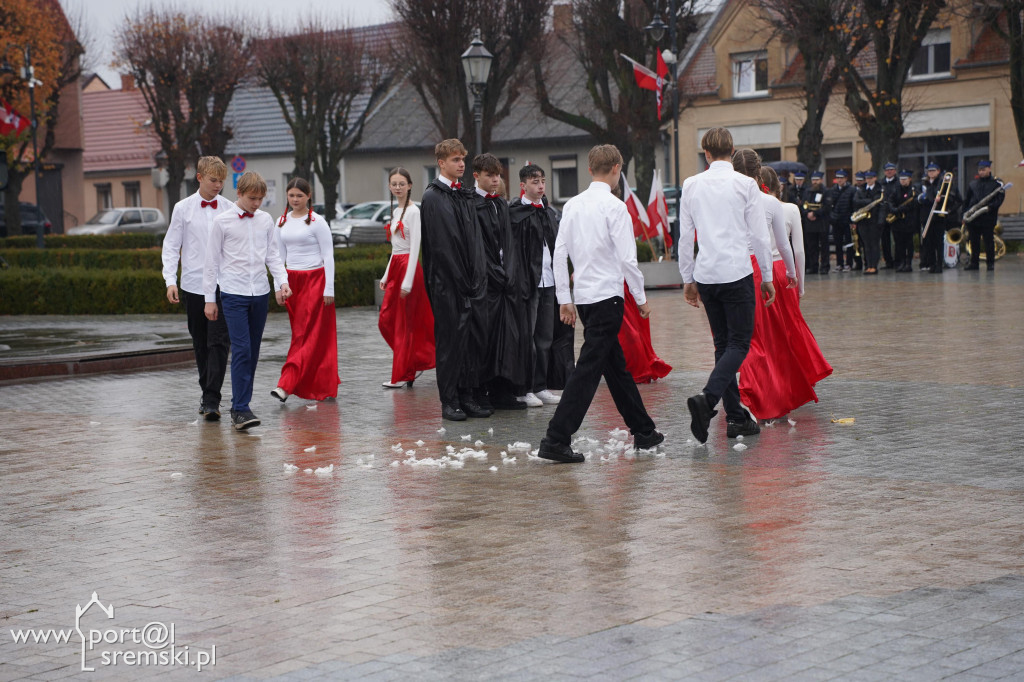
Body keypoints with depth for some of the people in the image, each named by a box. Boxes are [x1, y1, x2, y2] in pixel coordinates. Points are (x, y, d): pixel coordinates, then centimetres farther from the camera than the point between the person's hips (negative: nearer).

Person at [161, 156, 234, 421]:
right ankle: (207, 394, 24)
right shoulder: (183, 208, 3)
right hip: (193, 285, 1)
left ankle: (212, 401, -12)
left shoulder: (229, 209, 4)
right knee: (200, 344, 10)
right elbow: (171, 246, 5)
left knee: (219, 343, -10)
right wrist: (170, 281, -5)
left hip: (223, 285, -1)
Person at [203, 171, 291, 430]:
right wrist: (209, 298, 0)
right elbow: (212, 261, 1)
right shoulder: (222, 222, -3)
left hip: (260, 293, 5)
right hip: (233, 294, -4)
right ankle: (240, 410, -14)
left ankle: (241, 403, 18)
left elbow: (273, 255, 13)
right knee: (241, 350, -13)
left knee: (253, 352, 9)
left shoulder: (266, 219, 8)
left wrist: (282, 281, -4)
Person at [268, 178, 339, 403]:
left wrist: (329, 289, -10)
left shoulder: (317, 222, -6)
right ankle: (322, 386, 13)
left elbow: (328, 256, -6)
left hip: (314, 280, -6)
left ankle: (286, 386, -16)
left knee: (307, 335, -9)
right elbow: (279, 255, 15)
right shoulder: (282, 222, 10)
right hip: (291, 281, 6)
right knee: (300, 334, 5)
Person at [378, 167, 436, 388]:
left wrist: (408, 281, -22)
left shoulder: (413, 211, -11)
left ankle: (402, 375, 3)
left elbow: (415, 247, -17)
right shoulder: (396, 212, 15)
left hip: (408, 266, -9)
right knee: (386, 321, 7)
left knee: (404, 324, -3)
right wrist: (386, 275, 17)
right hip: (395, 267, 9)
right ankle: (416, 362, 18)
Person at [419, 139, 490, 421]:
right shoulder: (432, 197, -7)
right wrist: (461, 281, -14)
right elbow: (440, 246, -12)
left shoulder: (466, 195, 16)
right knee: (451, 342, -2)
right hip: (448, 284, -7)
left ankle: (470, 396, 15)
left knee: (475, 339, 7)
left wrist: (478, 278, 7)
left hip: (473, 284, 7)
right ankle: (450, 401, 5)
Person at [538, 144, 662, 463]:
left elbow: (559, 253, 7)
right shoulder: (614, 207, -11)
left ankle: (643, 431, 28)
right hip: (607, 296, -8)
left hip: (582, 296, 8)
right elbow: (627, 258, -14)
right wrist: (641, 298, -2)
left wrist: (564, 299, 13)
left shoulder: (572, 205, 7)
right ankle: (556, 440, -15)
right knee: (589, 368, -9)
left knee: (616, 365, 16)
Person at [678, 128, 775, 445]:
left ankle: (735, 415, 13)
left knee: (723, 343, 13)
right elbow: (759, 235, -3)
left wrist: (688, 279, 16)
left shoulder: (691, 185, 5)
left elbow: (685, 237, 8)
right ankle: (707, 398, -24)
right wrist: (767, 277, 7)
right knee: (739, 343, -2)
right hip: (738, 273, -4)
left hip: (706, 275, 4)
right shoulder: (745, 184, -4)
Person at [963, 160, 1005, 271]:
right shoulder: (972, 184, 15)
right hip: (973, 218, 4)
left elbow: (1000, 199, -6)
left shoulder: (996, 183, 3)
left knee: (989, 241, -1)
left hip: (988, 217, -4)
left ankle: (990, 263, 8)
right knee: (974, 241, 6)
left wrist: (990, 207, -20)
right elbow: (967, 200, 16)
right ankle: (974, 262, 13)